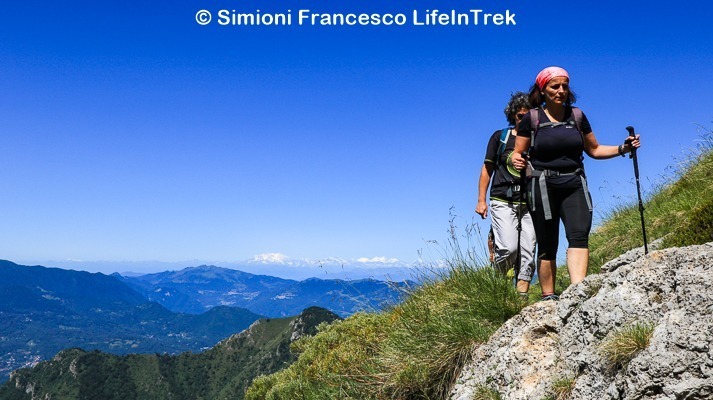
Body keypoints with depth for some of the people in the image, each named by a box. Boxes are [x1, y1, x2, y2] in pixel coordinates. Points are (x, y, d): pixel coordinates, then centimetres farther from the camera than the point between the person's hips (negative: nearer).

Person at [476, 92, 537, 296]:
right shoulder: (500, 137, 8)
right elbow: (487, 168, 10)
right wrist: (481, 200, 3)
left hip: (529, 203, 2)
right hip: (503, 201, -2)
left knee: (527, 253, -2)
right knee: (509, 248, -16)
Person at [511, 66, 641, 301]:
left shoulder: (577, 116, 11)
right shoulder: (532, 118, 2)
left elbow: (594, 150, 19)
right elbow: (517, 153, 4)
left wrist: (622, 148, 5)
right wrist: (517, 161, -19)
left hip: (574, 184, 2)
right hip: (543, 186, -2)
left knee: (579, 235, -19)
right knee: (547, 246, 1)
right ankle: (548, 297, 10)